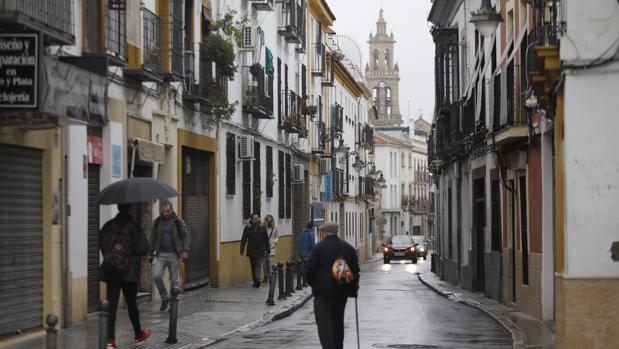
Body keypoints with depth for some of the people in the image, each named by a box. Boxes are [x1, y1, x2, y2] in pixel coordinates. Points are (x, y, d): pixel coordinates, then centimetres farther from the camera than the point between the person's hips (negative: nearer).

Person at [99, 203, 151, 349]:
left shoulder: (109, 225, -1)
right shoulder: (133, 227, -9)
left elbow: (101, 242, -7)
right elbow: (143, 248, -13)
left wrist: (109, 255, 9)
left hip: (110, 271, 2)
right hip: (129, 272, -2)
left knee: (111, 304, -1)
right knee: (131, 304, 14)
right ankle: (138, 333, 33)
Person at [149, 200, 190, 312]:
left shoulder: (178, 221, 0)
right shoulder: (157, 222, 7)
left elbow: (185, 236, 0)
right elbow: (153, 238, 13)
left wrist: (185, 251, -12)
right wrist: (150, 253, 11)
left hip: (174, 254, -2)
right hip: (160, 254, 2)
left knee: (174, 280, 2)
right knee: (156, 276, -13)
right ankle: (164, 298, 7)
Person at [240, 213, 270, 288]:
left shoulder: (262, 228, 3)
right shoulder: (247, 228, 1)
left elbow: (266, 240, 8)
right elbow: (243, 240, -1)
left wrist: (268, 250, 8)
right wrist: (242, 250, -8)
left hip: (260, 250, -1)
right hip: (251, 250, 1)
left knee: (258, 265, -13)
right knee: (253, 267, 8)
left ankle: (257, 280, -24)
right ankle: (255, 281, 16)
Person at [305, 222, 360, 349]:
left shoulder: (319, 247, -9)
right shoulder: (348, 248, 8)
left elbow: (309, 270, -10)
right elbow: (355, 270, 10)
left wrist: (313, 284, 8)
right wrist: (353, 289, 17)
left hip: (323, 292, -5)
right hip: (342, 292, 5)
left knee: (324, 324, -6)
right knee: (338, 323, 16)